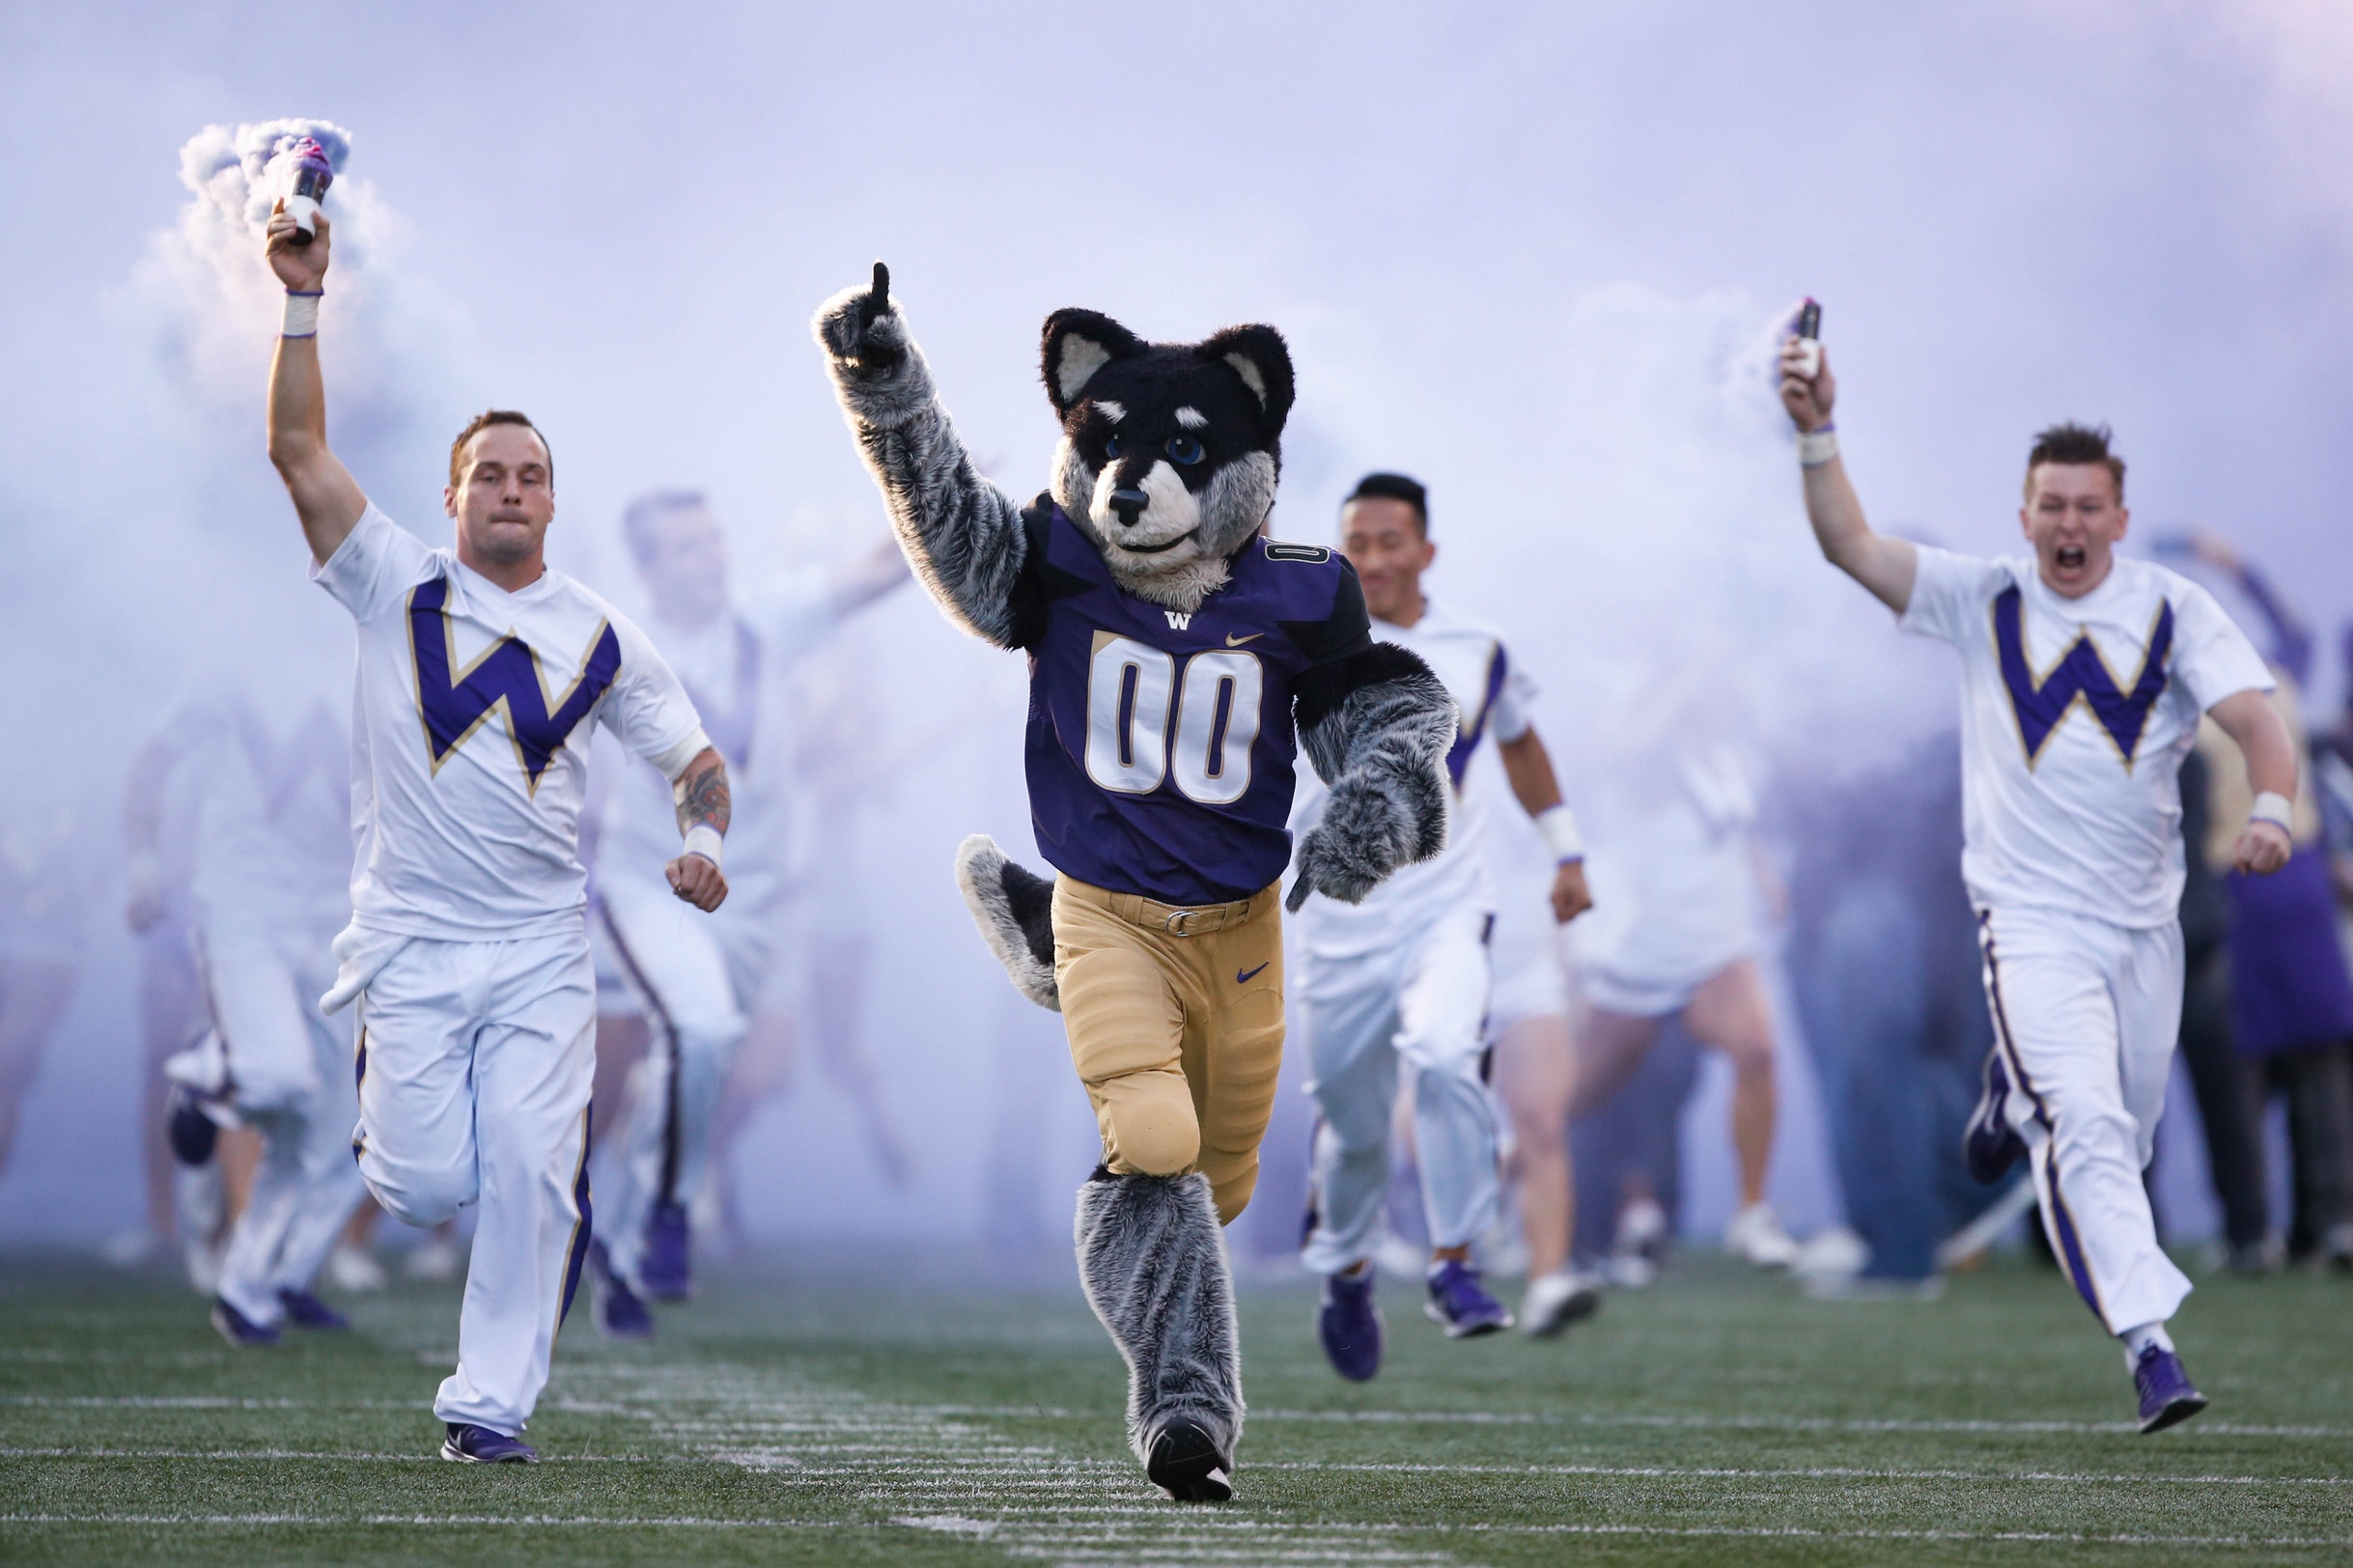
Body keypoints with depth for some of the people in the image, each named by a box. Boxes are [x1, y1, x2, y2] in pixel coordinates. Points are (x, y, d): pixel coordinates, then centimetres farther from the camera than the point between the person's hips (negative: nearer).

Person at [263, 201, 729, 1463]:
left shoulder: (599, 637, 8)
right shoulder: (397, 589, 2)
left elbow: (693, 755, 13)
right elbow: (298, 449, -6)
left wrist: (702, 841, -8)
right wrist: (304, 303, -14)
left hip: (541, 949, 1)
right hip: (410, 940, -1)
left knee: (533, 1178, -11)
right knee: (426, 1189, -7)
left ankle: (492, 1404, 1)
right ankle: (393, 1109, 30)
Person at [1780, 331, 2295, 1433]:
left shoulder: (2174, 609, 0)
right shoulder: (1982, 600, -1)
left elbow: (2256, 722, -11)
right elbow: (1848, 546, -10)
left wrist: (2268, 810, -31)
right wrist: (1817, 435, -25)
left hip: (2146, 921, 3)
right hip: (2033, 920, -3)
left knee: (2122, 1137, 16)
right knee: (2090, 1135, -19)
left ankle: (2017, 1094, 49)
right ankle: (2151, 1347, -23)